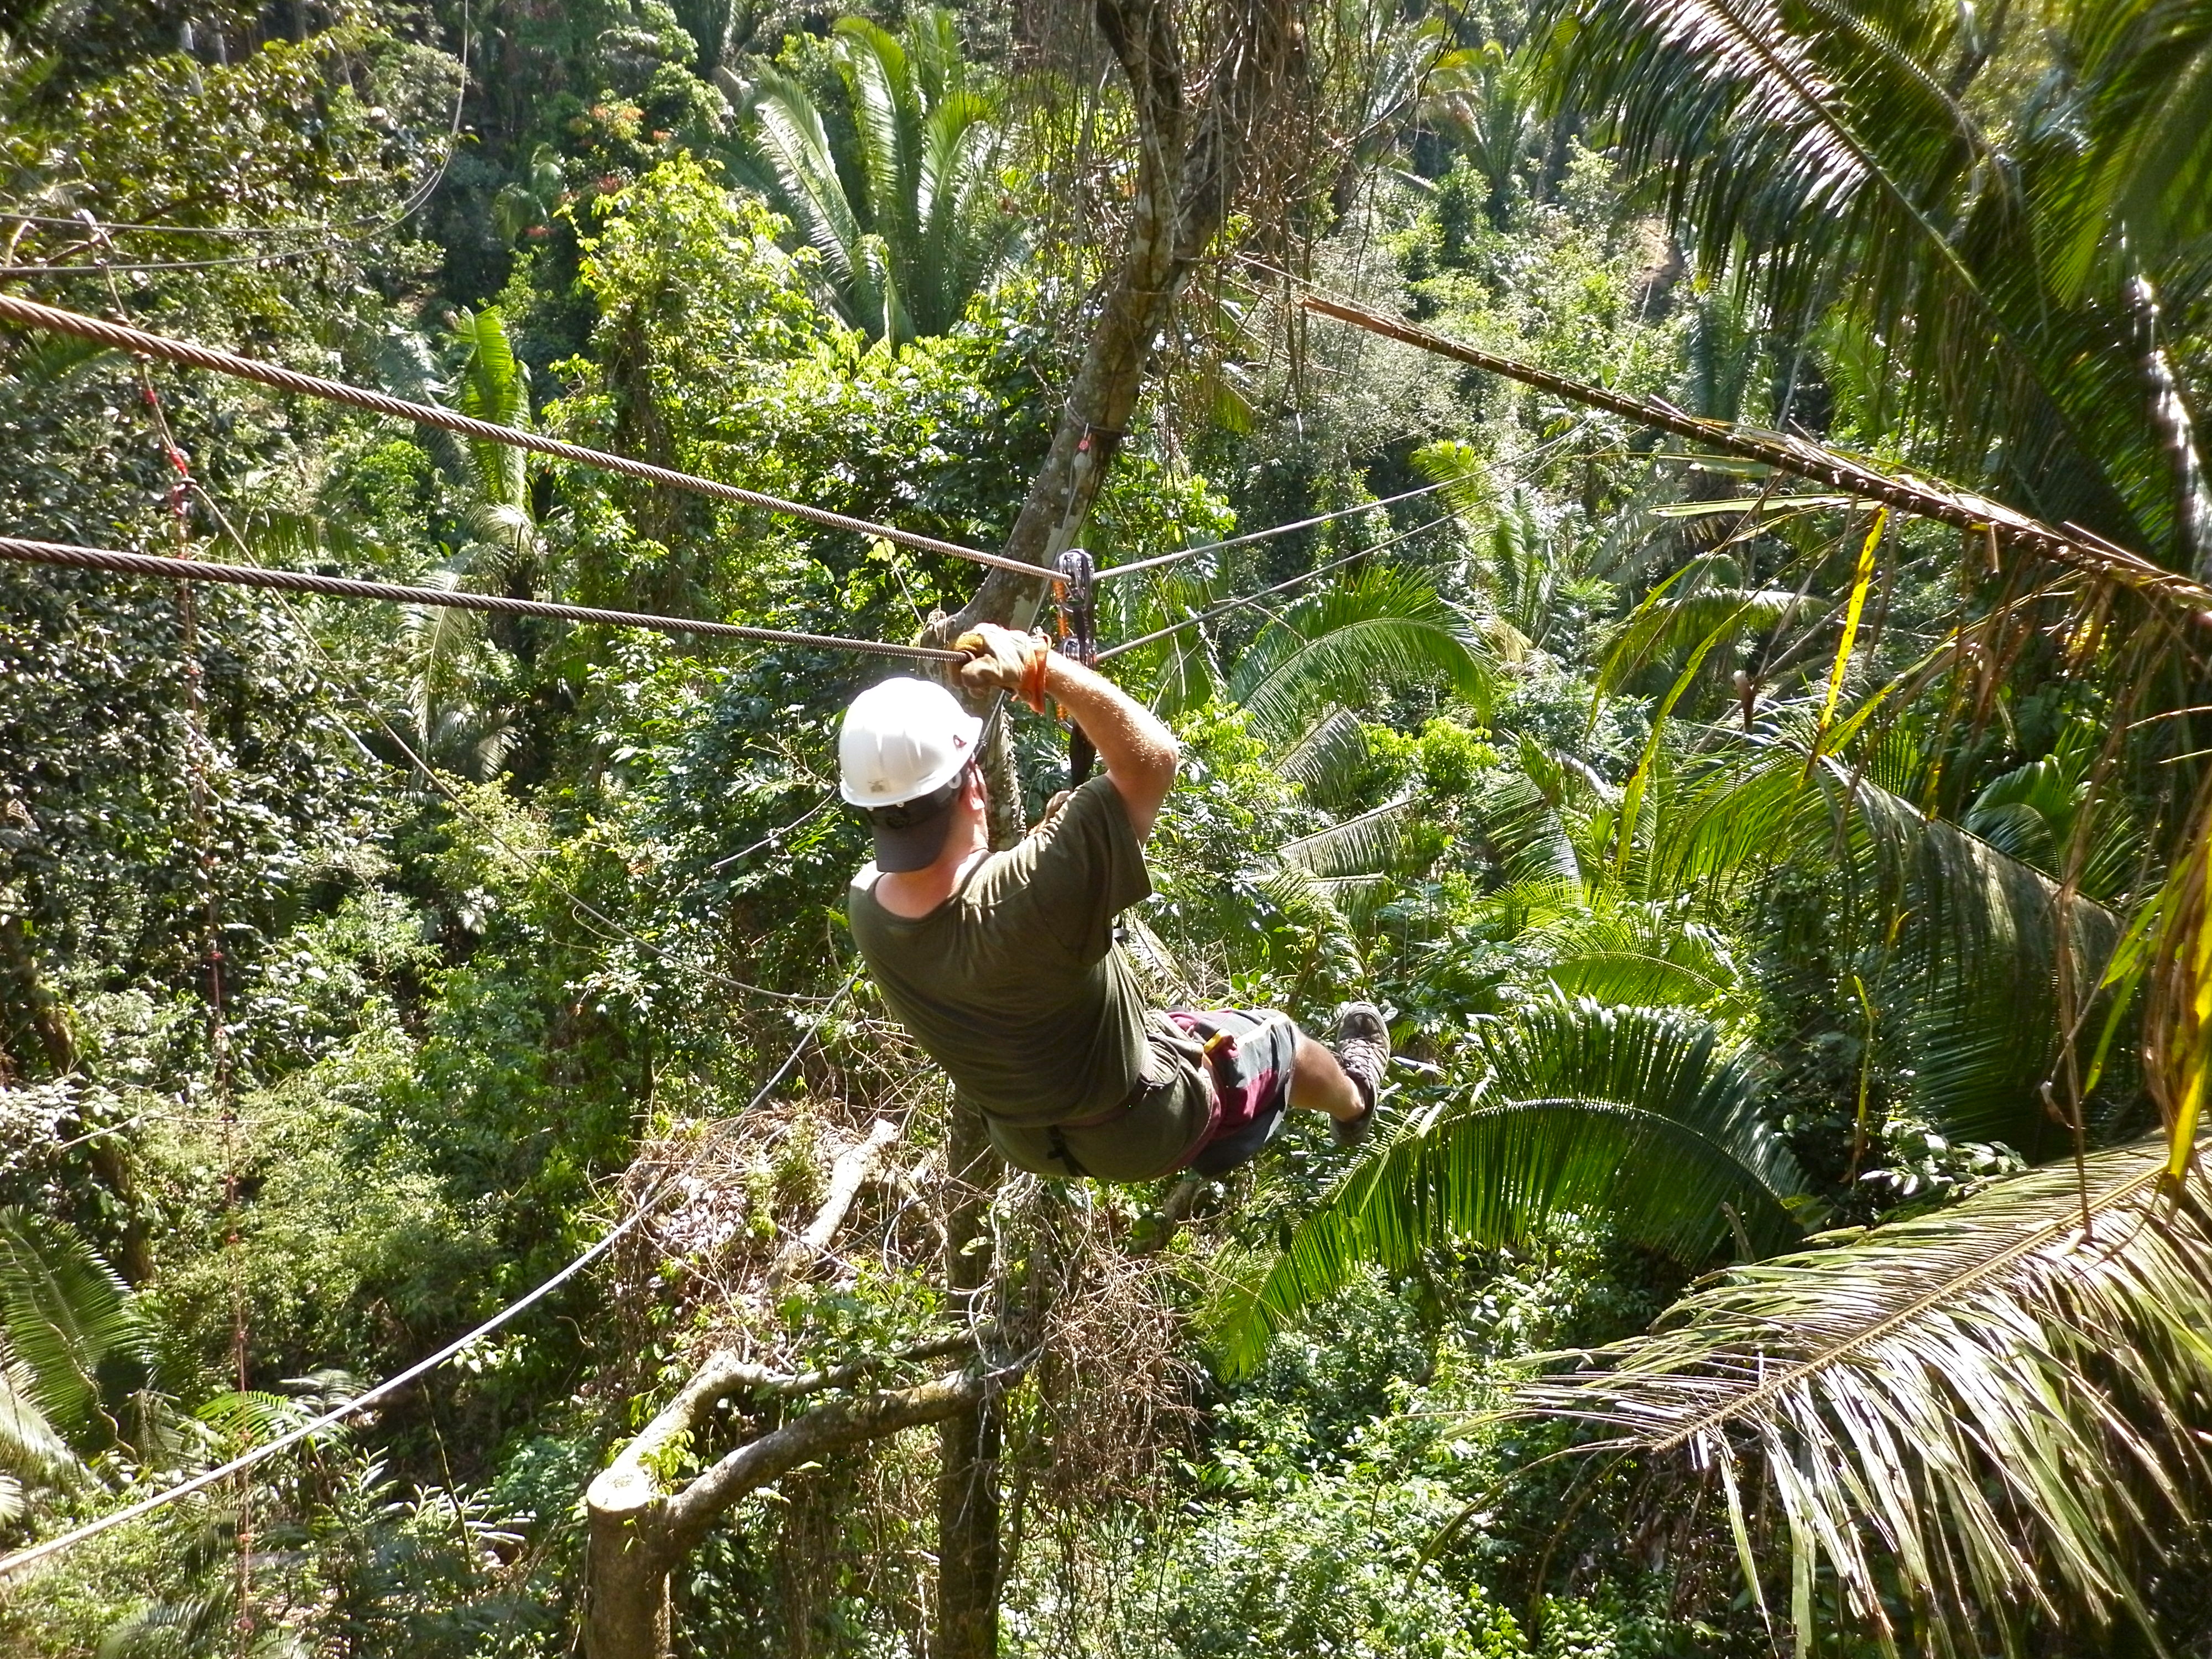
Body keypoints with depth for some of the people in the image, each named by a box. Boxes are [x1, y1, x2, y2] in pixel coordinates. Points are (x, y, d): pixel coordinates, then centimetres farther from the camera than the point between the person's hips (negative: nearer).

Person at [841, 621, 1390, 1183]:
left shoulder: (864, 903, -24)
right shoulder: (1031, 895, -45)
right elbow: (1153, 755, -36)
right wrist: (1040, 666, -34)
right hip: (1139, 1132, -5)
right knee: (1275, 1040, 22)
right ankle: (1356, 1099, 58)